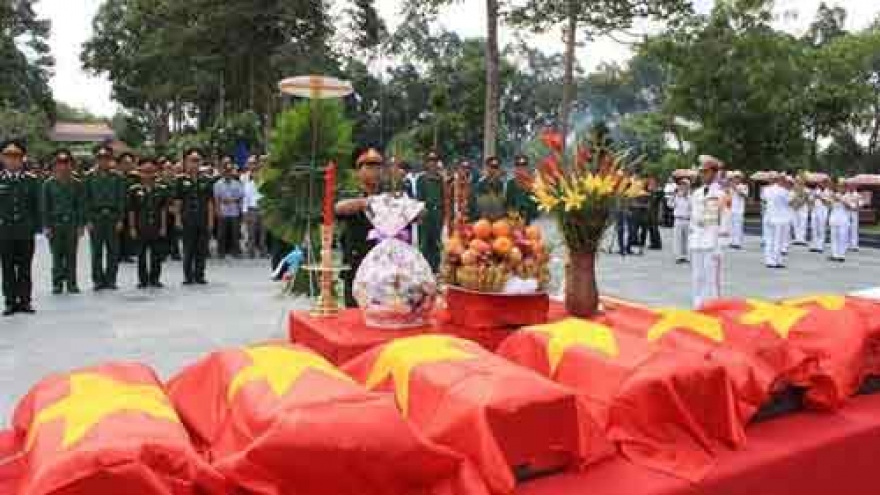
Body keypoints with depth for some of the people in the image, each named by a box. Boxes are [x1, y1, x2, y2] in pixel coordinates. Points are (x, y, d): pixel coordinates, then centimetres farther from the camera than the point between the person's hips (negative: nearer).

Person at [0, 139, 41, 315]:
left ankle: (24, 301, 14)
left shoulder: (31, 180, 3)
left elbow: (36, 206, 5)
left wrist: (36, 227, 1)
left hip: (25, 232, 0)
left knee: (25, 268, 6)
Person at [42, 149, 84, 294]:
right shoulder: (48, 184, 4)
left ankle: (72, 283, 9)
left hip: (72, 224, 0)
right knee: (57, 255, 2)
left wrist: (80, 225, 0)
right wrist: (46, 226, -3)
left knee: (71, 255, 2)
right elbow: (45, 207, 3)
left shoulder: (77, 184, 5)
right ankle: (57, 283, 9)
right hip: (55, 224, 0)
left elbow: (80, 206, 5)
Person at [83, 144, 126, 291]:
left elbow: (121, 199, 4)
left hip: (112, 216, 0)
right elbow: (86, 200, 3)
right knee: (97, 251, 2)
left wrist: (120, 219, -2)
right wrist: (88, 220, -4)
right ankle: (98, 280, 10)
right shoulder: (90, 177, 4)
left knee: (113, 251, 1)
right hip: (96, 217, 0)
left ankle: (110, 279, 10)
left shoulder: (117, 177, 5)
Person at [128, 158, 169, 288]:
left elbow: (164, 209, 4)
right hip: (141, 228, -1)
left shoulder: (162, 189, 3)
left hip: (157, 227, 1)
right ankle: (143, 280, 13)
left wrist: (163, 226, 0)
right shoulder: (134, 189, -1)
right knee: (141, 255, 5)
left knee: (157, 255, 5)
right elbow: (131, 210, 1)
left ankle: (154, 279, 17)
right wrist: (132, 227, -2)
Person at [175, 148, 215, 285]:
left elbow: (210, 202, 7)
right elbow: (177, 202, 2)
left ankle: (199, 275, 14)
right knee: (188, 249, 2)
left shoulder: (206, 181, 7)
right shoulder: (181, 180, 2)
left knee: (202, 249, 5)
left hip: (203, 220, 2)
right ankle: (188, 276, 10)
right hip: (187, 220, -2)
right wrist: (178, 219, -4)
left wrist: (211, 219, 1)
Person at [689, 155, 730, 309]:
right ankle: (698, 307, 16)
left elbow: (725, 223, -8)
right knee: (697, 279, 9)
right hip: (696, 244, 5)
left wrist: (719, 248, -12)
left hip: (712, 245, -5)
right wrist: (690, 243, 12)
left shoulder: (721, 194, -5)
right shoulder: (696, 194, 12)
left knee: (712, 280, -2)